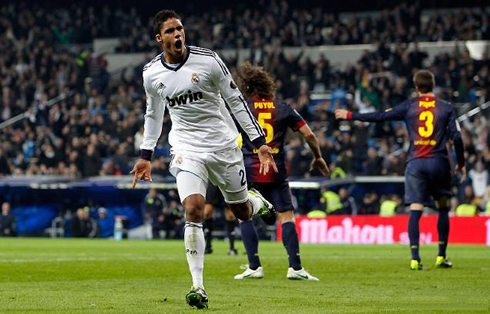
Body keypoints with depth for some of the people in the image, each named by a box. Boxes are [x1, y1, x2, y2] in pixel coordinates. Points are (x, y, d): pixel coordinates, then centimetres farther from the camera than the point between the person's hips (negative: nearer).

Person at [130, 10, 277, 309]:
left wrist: (260, 142, -5)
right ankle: (198, 287, -17)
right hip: (186, 148, 1)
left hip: (222, 144, -1)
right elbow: (154, 114, 17)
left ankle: (257, 201, 49)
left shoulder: (208, 60, -11)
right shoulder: (151, 73, -1)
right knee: (193, 209, -20)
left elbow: (236, 100, -3)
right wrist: (145, 156, 16)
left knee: (242, 212, 9)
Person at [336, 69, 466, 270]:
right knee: (443, 208, 14)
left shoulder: (409, 106, 4)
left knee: (415, 210, -5)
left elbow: (380, 117, 2)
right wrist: (461, 164, 10)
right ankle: (441, 257, 12)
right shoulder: (446, 108, 5)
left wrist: (350, 116, 12)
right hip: (439, 162, 0)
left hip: (415, 163, 0)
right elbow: (456, 136, 0)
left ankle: (415, 258, -16)